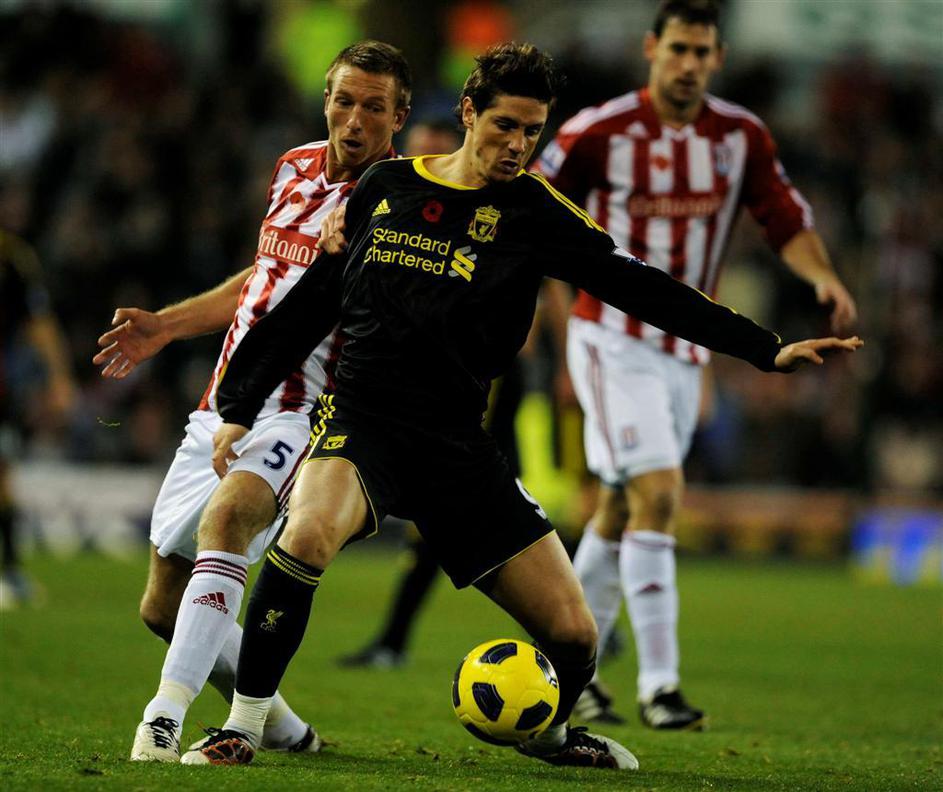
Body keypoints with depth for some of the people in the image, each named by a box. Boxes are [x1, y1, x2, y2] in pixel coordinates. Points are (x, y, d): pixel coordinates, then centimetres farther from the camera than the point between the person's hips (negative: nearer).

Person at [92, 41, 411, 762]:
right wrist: (165, 326, 28)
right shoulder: (296, 168, 13)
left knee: (228, 513, -38)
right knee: (165, 606, 10)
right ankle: (283, 729, 28)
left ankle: (165, 717, -44)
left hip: (298, 415, -8)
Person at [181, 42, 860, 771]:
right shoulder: (386, 186, 6)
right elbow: (310, 303, 15)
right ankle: (244, 724, -20)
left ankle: (547, 732, 34)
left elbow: (637, 287, -2)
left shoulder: (533, 212, 3)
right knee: (306, 533, -36)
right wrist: (239, 406, 15)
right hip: (361, 416, -1)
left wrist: (766, 350, -10)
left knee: (573, 633, -3)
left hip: (458, 446, 1)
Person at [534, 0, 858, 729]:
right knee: (657, 495, -18)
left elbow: (788, 222, 2)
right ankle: (658, 683, -17)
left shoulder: (742, 137, 2)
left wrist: (826, 280, -16)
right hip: (613, 337, -5)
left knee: (621, 512, 13)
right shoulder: (601, 131, -11)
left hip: (685, 349, 5)